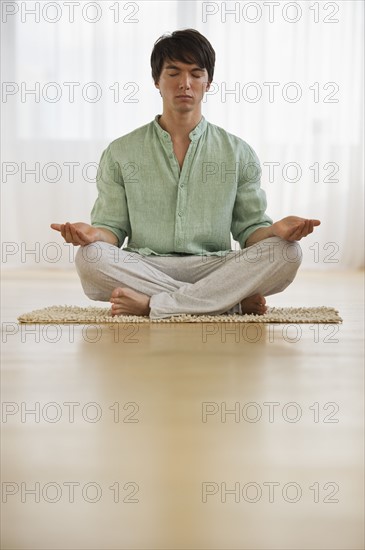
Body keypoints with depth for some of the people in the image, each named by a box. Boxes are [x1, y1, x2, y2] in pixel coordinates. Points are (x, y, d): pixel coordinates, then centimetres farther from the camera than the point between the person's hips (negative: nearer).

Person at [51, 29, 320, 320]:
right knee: (90, 257, -32)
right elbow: (113, 228, 9)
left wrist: (276, 230, -13)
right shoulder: (120, 153, 11)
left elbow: (250, 230, 11)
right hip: (145, 270, 0)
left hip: (215, 270, 0)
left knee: (287, 253, -26)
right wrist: (94, 233, -16)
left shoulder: (239, 153, 13)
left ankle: (152, 304, -28)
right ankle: (236, 301, -25)